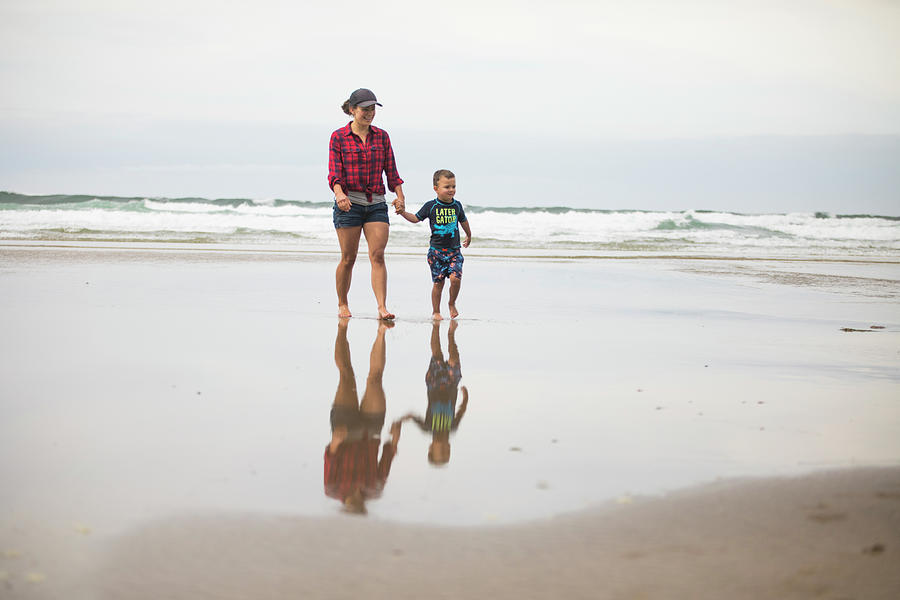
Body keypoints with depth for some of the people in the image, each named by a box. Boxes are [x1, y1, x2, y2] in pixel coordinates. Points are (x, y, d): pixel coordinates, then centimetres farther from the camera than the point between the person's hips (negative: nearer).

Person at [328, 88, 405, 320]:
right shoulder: (339, 137, 1)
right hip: (349, 203, -2)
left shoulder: (381, 136, 10)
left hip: (376, 204, 2)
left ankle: (382, 308, -16)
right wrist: (340, 194, -26)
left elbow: (391, 171, 10)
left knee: (378, 255, -9)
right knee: (348, 258, 2)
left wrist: (399, 196, -4)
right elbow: (334, 173, -7)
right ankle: (342, 305, 19)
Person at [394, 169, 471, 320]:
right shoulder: (431, 206, -3)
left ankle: (452, 304, 11)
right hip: (436, 251, -1)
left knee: (455, 278, -15)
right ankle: (436, 312, 17)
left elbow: (463, 221, 22)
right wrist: (403, 212, -12)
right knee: (438, 282, 1)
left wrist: (469, 236, 36)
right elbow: (416, 218, 4)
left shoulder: (456, 205, 4)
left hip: (454, 251, 1)